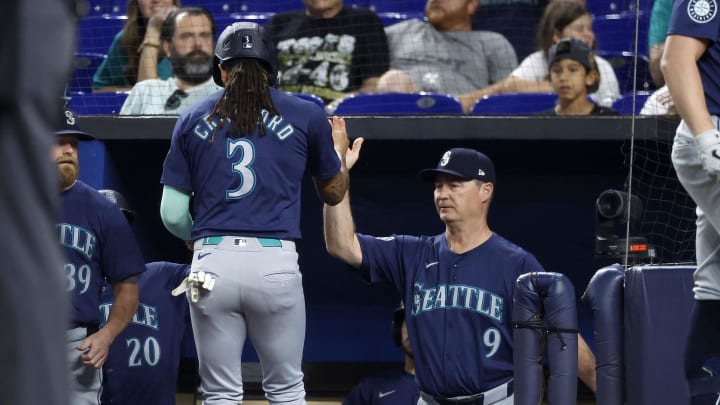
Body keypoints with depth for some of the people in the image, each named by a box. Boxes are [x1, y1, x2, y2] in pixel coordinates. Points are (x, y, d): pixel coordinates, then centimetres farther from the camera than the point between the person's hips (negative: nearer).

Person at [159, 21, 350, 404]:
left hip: (212, 263, 1)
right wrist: (339, 153, 42)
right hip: (275, 263, -1)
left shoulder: (193, 119, 10)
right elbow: (332, 192, 22)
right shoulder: (306, 115, 7)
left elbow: (172, 215, 8)